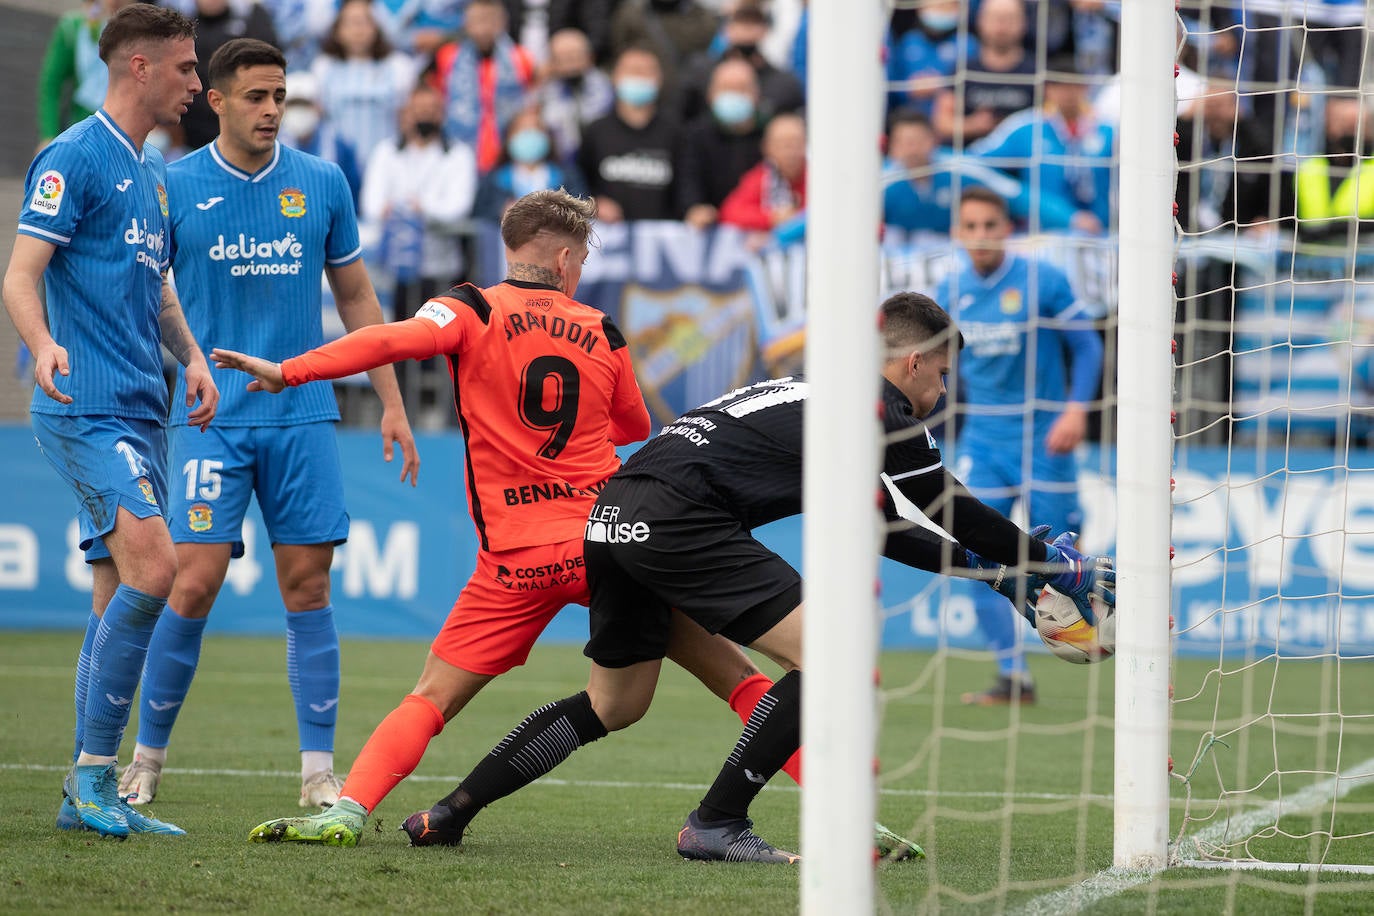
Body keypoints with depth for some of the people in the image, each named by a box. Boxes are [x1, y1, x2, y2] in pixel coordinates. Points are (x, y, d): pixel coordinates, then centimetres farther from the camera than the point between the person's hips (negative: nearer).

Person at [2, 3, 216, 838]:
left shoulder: (152, 172, 19)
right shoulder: (75, 157, -7)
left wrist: (192, 356, 11)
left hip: (142, 413, 9)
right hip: (88, 407, -9)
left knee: (121, 596, 7)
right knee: (153, 565, -20)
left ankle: (87, 793, 11)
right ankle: (95, 773, -14)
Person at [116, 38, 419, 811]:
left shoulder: (322, 183, 5)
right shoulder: (174, 188, -1)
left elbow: (356, 296, 14)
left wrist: (392, 404, 11)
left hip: (304, 416, 2)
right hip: (213, 419, -2)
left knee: (308, 587, 1)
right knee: (193, 586, -8)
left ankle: (319, 775, 6)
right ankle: (147, 761, 6)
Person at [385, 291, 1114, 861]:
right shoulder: (879, 410, 0)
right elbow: (953, 510, 4)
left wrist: (981, 565, 36)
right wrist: (1056, 564, 15)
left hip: (616, 517, 10)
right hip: (677, 516, -10)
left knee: (615, 704, 24)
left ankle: (449, 814, 23)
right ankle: (715, 825, -7)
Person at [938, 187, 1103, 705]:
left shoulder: (1043, 281, -8)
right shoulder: (951, 291, 5)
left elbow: (1087, 346, -2)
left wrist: (1076, 409, -14)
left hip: (1042, 440, -4)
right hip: (982, 443, 4)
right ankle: (1012, 677, 2)